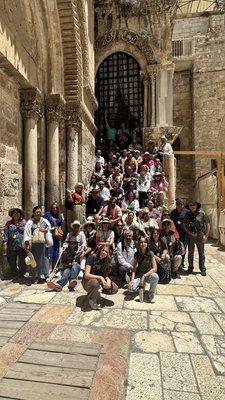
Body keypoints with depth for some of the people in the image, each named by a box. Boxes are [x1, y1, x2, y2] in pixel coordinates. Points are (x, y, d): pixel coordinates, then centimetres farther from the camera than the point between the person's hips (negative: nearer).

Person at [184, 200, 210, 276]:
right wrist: (189, 232, -7)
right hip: (190, 236, 2)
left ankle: (203, 269, 19)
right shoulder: (187, 214, 3)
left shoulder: (202, 213, -5)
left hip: (200, 236, -2)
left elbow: (208, 225, -1)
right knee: (190, 252, 12)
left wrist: (206, 235, -5)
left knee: (201, 253, 6)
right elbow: (184, 225, 8)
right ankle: (190, 268, 25)